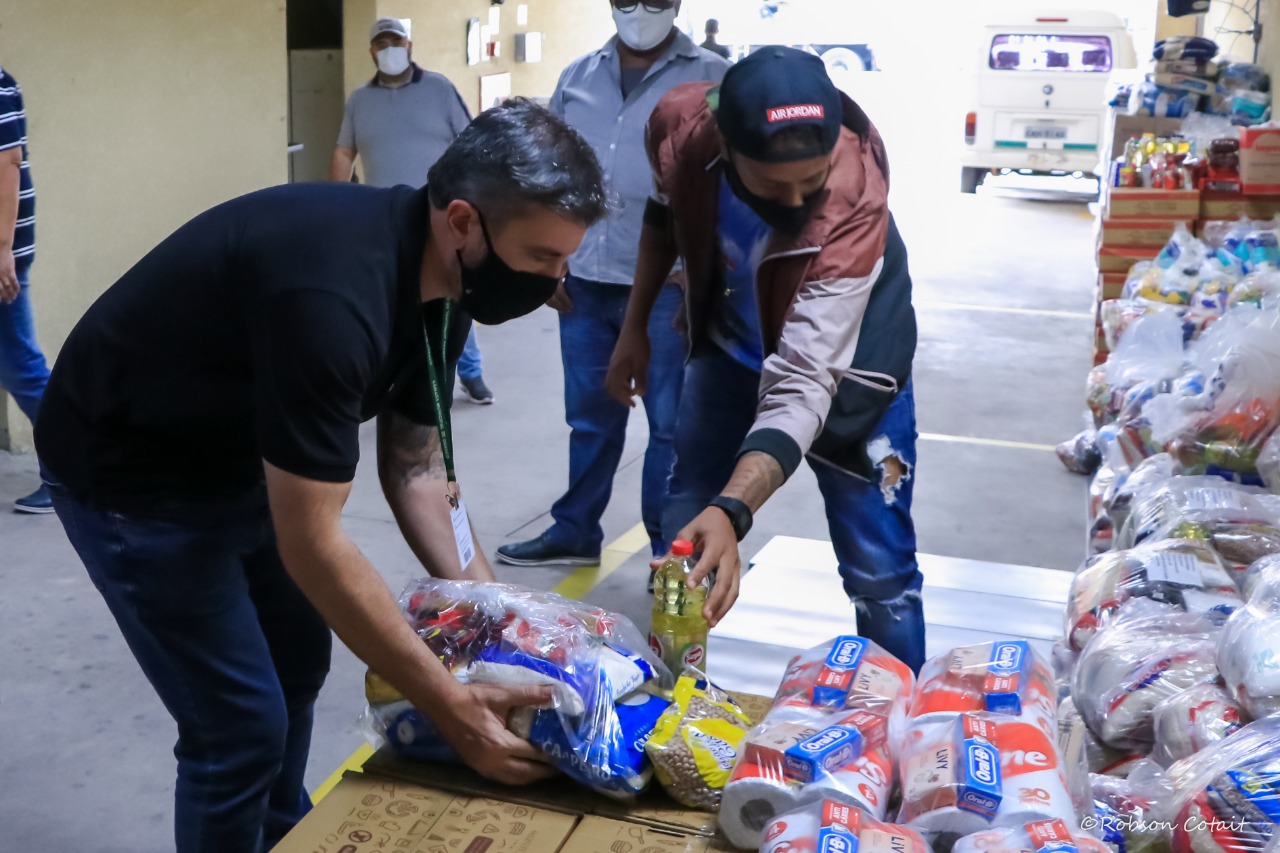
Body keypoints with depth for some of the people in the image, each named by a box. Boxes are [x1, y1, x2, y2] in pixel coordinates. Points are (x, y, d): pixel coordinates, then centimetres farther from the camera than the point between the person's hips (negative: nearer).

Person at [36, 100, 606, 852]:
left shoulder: (440, 276, -9)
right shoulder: (334, 291, -37)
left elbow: (416, 465, 1)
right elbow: (312, 545, -33)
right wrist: (450, 706, -29)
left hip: (236, 459, 9)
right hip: (128, 474, -8)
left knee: (298, 665, 18)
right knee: (242, 723, -5)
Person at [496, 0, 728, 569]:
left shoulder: (712, 79, -2)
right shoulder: (576, 78, 10)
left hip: (666, 285, -4)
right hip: (585, 282, 4)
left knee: (671, 424, 3)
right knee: (590, 418, 14)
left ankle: (671, 549, 15)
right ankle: (574, 533, 27)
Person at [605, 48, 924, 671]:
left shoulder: (854, 204, -39)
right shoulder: (679, 125, -27)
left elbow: (801, 384, -44)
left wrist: (732, 511, -58)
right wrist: (634, 327, 5)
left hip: (844, 356, -3)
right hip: (731, 343, 4)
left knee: (878, 569, -4)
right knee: (683, 537, 7)